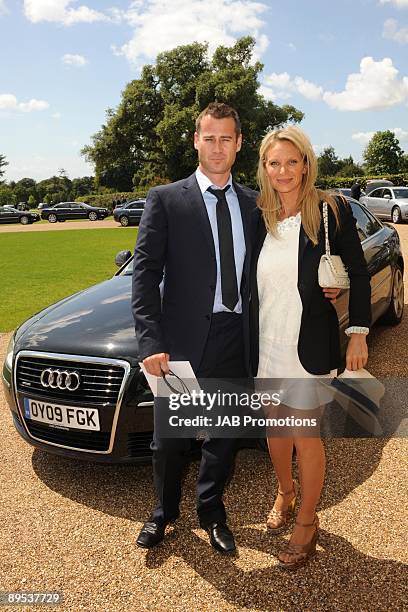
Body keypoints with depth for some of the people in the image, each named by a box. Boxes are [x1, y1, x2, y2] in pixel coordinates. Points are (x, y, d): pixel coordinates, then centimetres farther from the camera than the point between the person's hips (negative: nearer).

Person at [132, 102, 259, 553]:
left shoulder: (253, 205, 9)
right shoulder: (165, 200, -3)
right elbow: (145, 273, -8)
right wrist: (150, 342, -16)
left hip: (237, 341, 3)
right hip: (184, 340, -3)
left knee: (224, 434, 17)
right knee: (170, 438, 12)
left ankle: (211, 512, 40)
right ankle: (164, 512, 38)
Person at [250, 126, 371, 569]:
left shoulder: (332, 210, -7)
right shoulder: (257, 216, 3)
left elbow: (358, 274, -2)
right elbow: (247, 281, 8)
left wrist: (358, 333, -6)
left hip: (309, 344, -4)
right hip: (265, 343, 4)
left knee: (305, 434, 5)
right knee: (275, 425, 18)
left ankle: (307, 523, 27)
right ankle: (285, 492, 44)